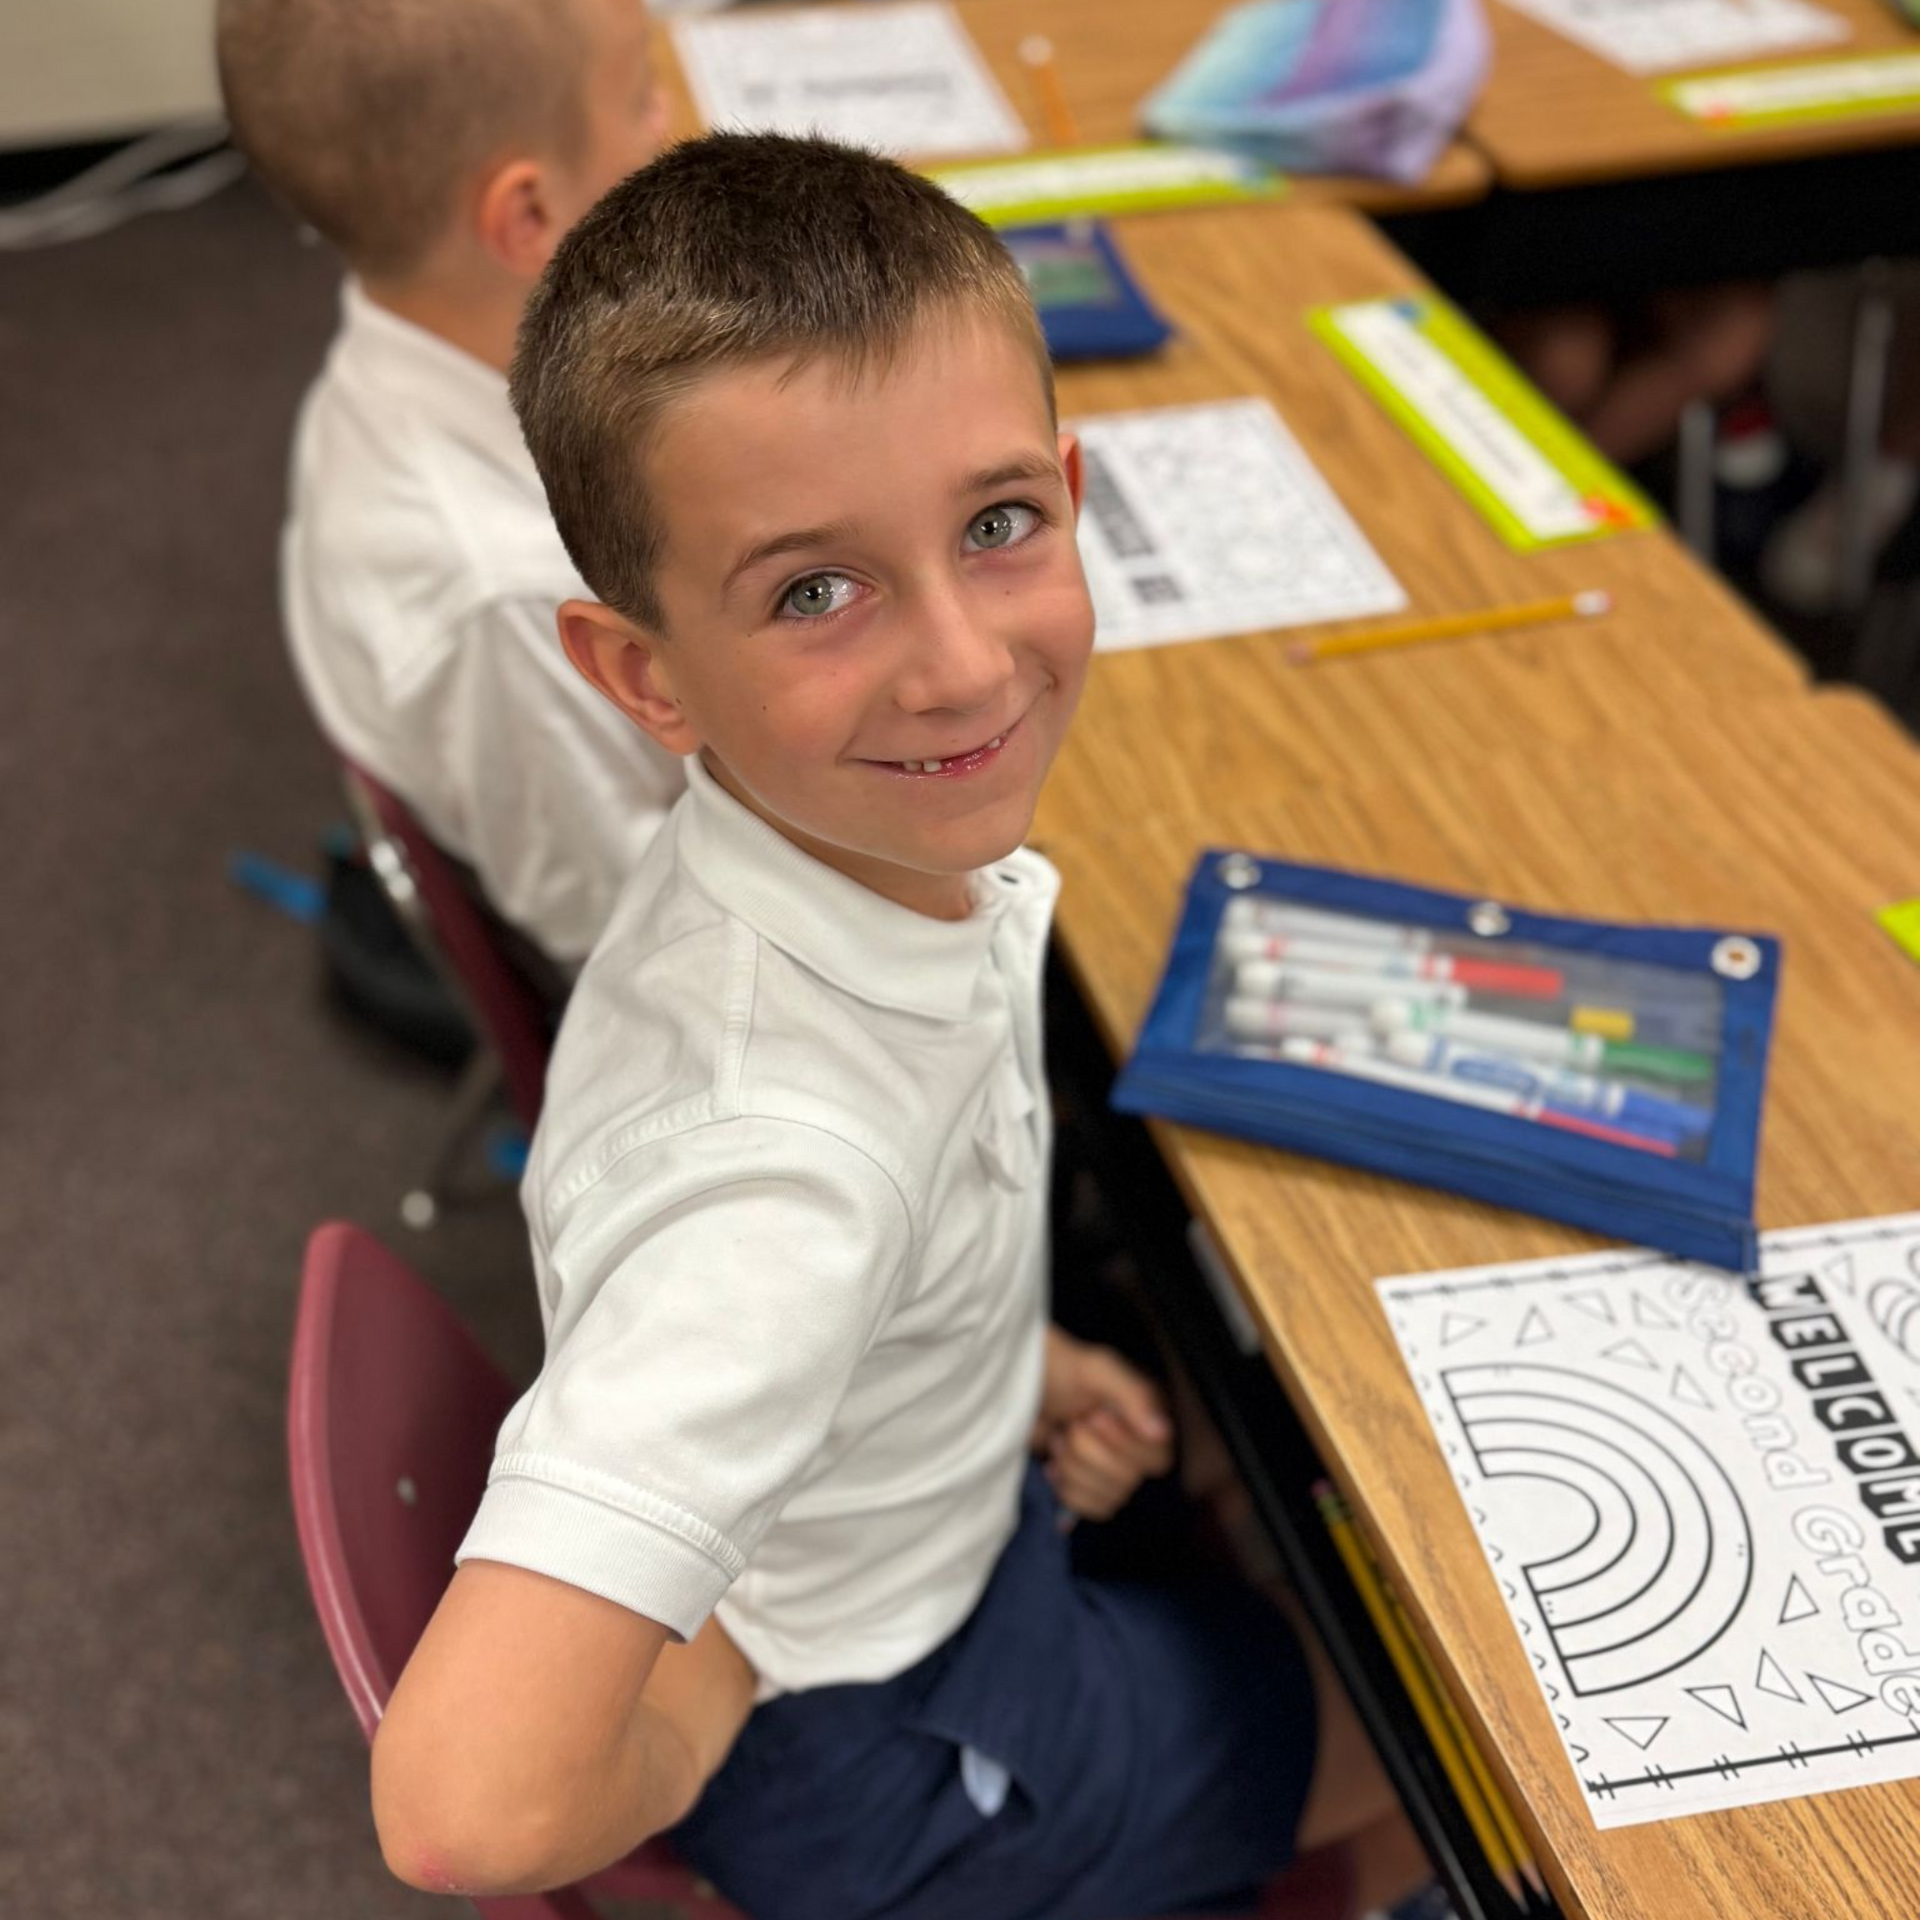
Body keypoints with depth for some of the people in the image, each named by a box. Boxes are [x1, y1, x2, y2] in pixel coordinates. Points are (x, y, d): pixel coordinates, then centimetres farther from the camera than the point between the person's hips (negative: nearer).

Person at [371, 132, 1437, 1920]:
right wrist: (693, 1721, -28)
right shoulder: (789, 1164, -43)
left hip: (943, 1491, 7)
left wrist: (1018, 1356, -4)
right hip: (868, 1746, -6)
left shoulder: (878, 834, -18)